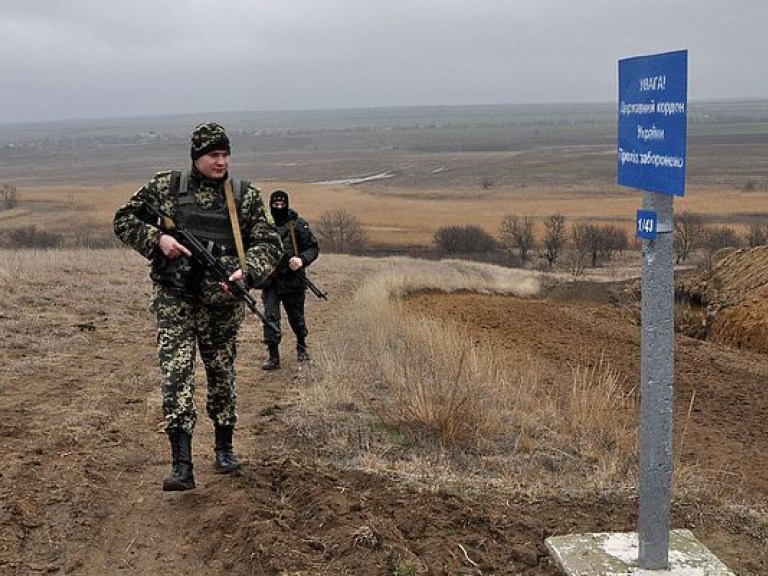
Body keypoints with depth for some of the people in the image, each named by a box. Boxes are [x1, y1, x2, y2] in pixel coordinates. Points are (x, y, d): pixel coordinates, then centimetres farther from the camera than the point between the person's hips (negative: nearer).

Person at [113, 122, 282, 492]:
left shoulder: (245, 196, 3)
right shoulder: (165, 187, 2)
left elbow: (268, 244, 0)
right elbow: (123, 221, 7)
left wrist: (246, 272, -20)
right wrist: (156, 239, -12)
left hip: (221, 301, 1)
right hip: (174, 298, -1)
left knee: (221, 374, 13)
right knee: (176, 373, -12)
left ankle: (224, 447, 32)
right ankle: (181, 466, -14)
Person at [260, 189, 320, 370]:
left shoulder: (298, 225, -3)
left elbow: (313, 248, -2)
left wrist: (302, 260, -20)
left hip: (292, 280, -1)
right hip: (270, 280, 1)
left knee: (296, 317, 13)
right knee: (270, 316, -9)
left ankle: (301, 347, 38)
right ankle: (273, 357, -4)